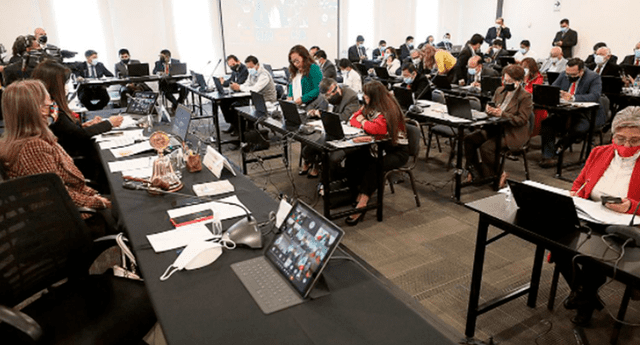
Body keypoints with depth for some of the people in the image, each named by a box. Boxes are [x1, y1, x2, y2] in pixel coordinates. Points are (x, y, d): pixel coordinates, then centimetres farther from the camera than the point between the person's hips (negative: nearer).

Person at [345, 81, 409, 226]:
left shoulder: (388, 110, -19)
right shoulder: (370, 106, 8)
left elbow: (377, 128, -33)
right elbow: (353, 119, 8)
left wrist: (363, 121, -13)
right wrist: (366, 125, -14)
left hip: (397, 150, -8)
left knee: (374, 165, -34)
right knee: (352, 157, -15)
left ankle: (361, 204, -32)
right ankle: (357, 194, -11)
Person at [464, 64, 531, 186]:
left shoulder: (525, 96, -10)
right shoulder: (500, 91, 11)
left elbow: (522, 120, -17)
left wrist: (502, 114, -27)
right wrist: (490, 110, -9)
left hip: (513, 134, -7)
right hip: (495, 128, 8)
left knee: (486, 147, -28)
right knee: (469, 139, -11)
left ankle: (498, 175, -5)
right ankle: (475, 173, 0)